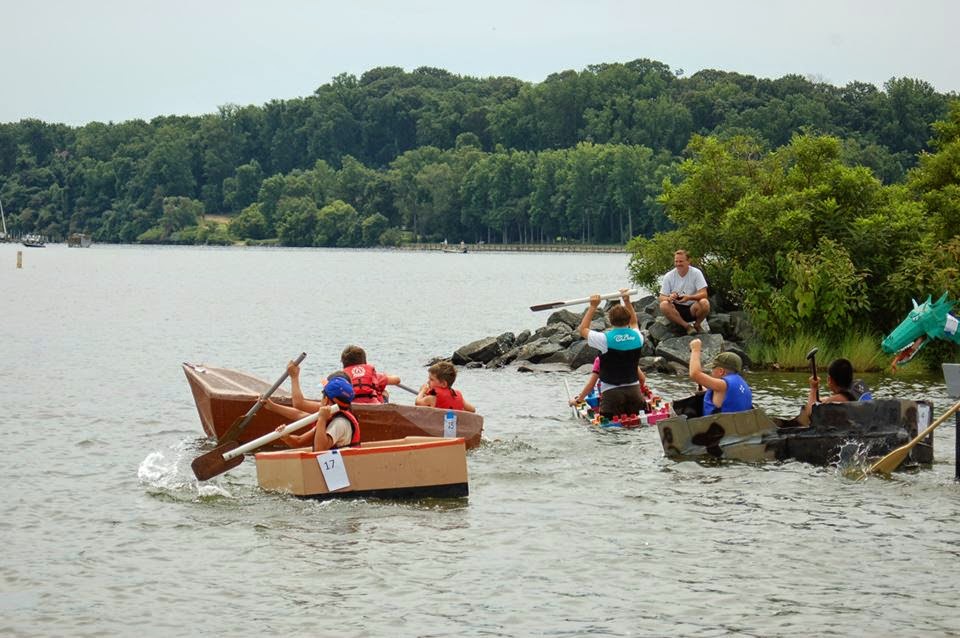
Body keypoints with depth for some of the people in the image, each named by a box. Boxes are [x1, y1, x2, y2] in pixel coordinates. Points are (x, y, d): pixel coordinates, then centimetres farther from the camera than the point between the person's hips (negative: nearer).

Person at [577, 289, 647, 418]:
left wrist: (593, 307, 9)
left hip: (612, 392, -4)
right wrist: (627, 302, 28)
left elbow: (583, 329, 5)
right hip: (634, 389, 4)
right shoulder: (637, 337, 2)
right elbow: (634, 322, 27)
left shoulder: (606, 339, -11)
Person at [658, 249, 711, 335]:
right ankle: (687, 326, -16)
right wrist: (669, 298, -29)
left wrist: (689, 297, -35)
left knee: (704, 303, -32)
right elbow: (661, 297, -4)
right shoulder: (668, 276, -3)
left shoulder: (696, 273, -7)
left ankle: (697, 324, -1)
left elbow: (703, 294, -15)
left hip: (692, 308, -1)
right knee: (663, 305, -30)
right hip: (677, 310, 1)